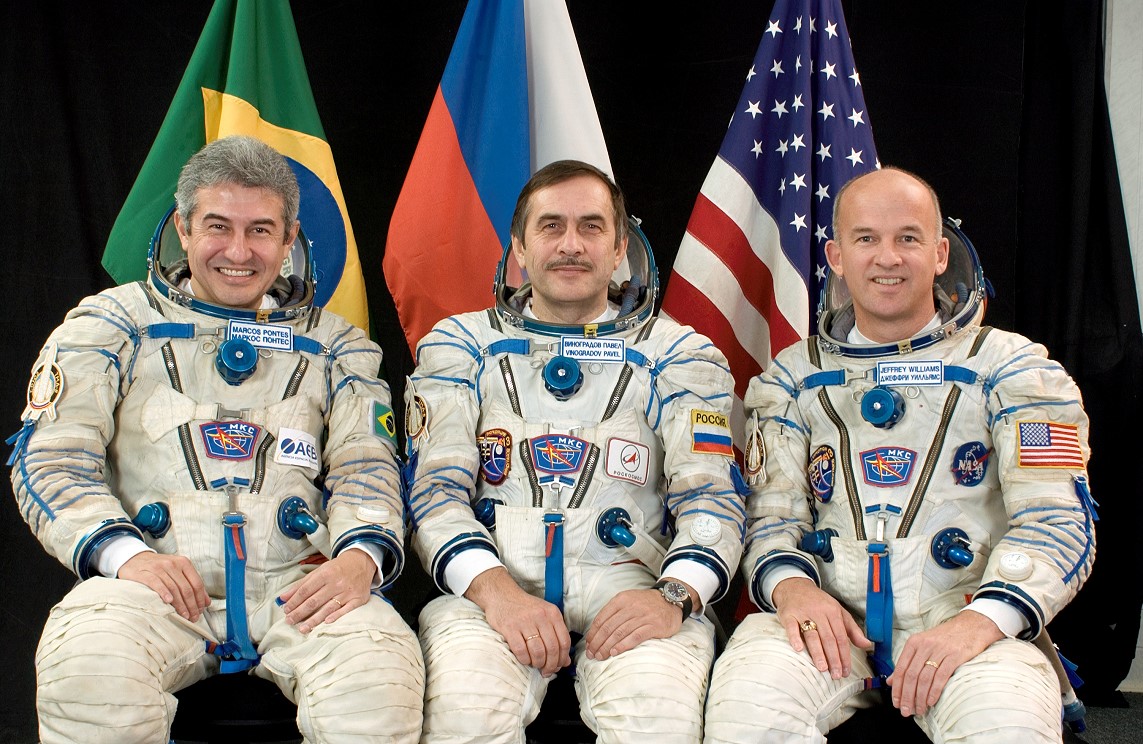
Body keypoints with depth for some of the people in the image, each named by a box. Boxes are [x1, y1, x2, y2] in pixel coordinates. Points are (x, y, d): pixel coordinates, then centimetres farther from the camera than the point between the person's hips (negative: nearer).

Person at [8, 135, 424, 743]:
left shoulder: (332, 344, 20)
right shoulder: (111, 324, 15)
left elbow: (367, 468, 11)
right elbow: (50, 458, 6)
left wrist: (362, 555, -12)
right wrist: (125, 553, -13)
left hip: (298, 583, 1)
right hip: (153, 576, 0)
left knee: (380, 679, -32)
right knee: (87, 672, -34)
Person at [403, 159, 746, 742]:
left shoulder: (678, 355, 13)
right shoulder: (459, 345, 14)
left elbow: (711, 497, 3)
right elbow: (436, 488, 4)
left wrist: (673, 595, -19)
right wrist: (494, 589, -17)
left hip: (631, 588, 0)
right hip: (492, 583, 0)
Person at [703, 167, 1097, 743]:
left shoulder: (1011, 367, 8)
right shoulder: (792, 378, 15)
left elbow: (1057, 522, -2)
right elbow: (772, 516, 10)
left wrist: (980, 619, -21)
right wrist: (790, 586, -15)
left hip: (962, 612, -1)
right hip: (828, 616, 1)